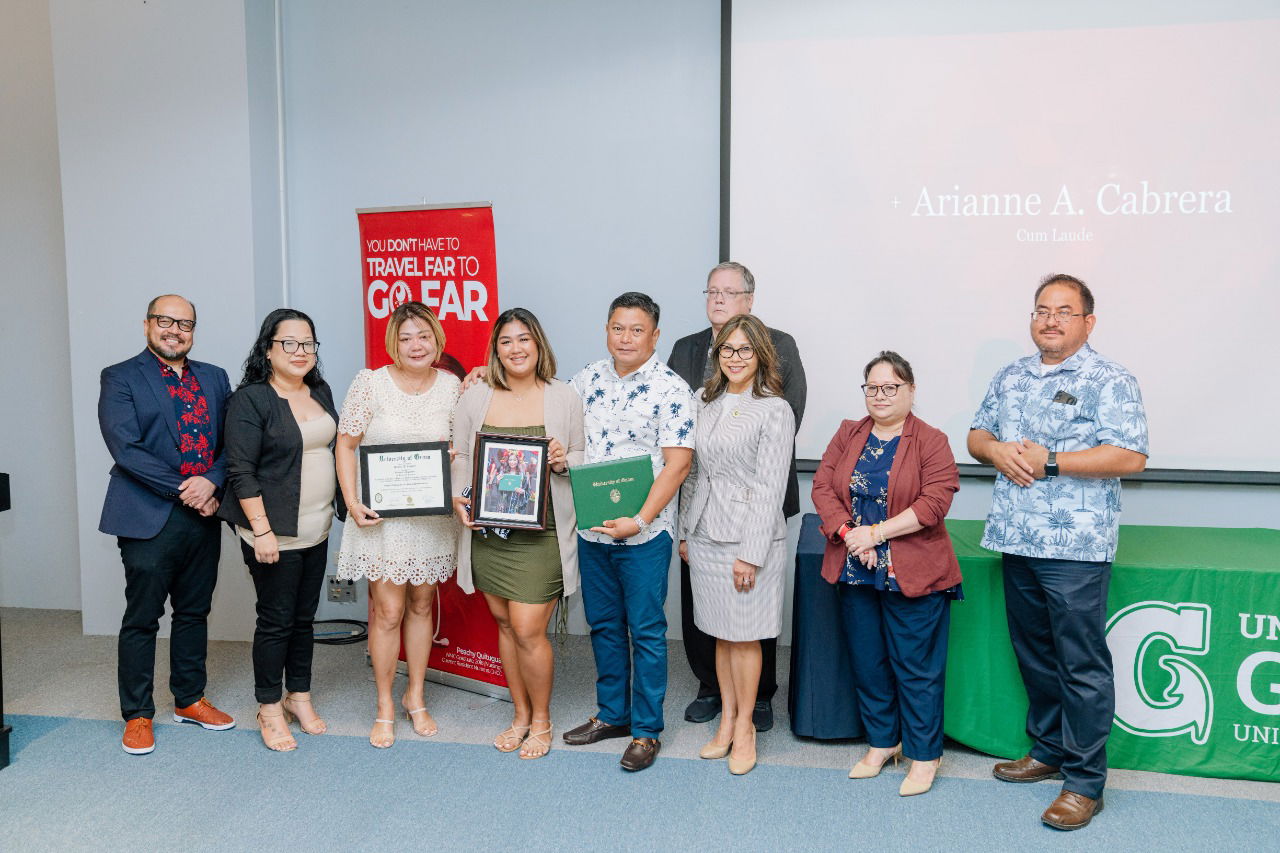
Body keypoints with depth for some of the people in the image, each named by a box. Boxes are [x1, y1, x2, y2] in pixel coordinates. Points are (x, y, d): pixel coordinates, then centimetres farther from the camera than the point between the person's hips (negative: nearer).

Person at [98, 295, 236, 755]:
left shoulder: (215, 378, 11)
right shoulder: (120, 378, -2)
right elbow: (126, 448, -13)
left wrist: (211, 482, -13)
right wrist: (182, 489, -15)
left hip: (203, 515, 5)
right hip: (149, 518, -4)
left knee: (194, 613, 14)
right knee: (141, 618, 4)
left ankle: (190, 699, 29)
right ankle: (137, 715, 17)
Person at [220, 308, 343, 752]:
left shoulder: (320, 391, 8)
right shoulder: (250, 399, -12)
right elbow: (241, 471, -16)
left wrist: (340, 507, 14)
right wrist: (261, 529, -20)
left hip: (316, 529, 6)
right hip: (274, 532, -6)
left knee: (304, 616, 15)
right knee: (276, 620, 3)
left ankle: (300, 697, 29)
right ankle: (269, 708, 19)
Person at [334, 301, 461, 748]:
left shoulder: (452, 386, 2)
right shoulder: (370, 383, -7)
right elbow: (346, 444, -3)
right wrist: (352, 502, -12)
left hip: (433, 515, 3)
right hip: (381, 514, -3)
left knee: (422, 604, 13)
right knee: (388, 610, -1)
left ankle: (415, 695, 30)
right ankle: (384, 707, 17)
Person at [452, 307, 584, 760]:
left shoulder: (563, 397, 0)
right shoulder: (475, 397, 4)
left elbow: (585, 461, 7)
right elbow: (459, 457, 9)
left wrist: (563, 460, -14)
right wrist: (458, 498, -7)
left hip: (540, 533, -3)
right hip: (487, 530, 3)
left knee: (528, 631, -5)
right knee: (504, 624, 13)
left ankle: (541, 720, 20)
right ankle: (520, 715, 32)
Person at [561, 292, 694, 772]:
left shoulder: (670, 388, -10)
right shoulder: (587, 380, 7)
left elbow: (678, 464, -14)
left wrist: (639, 521, -20)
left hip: (644, 531, -5)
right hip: (591, 528, 6)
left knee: (645, 630, 5)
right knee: (603, 624, 16)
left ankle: (646, 729, 19)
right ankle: (611, 713, 33)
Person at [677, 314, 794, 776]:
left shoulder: (774, 410, -9)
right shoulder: (707, 404, 9)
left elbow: (769, 488, -12)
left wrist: (752, 554, -15)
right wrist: (684, 532, 13)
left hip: (749, 536, -5)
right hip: (706, 535, 5)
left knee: (745, 636, 5)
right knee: (720, 634, 14)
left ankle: (745, 726, 21)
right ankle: (726, 721, 27)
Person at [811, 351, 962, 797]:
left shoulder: (931, 442, -5)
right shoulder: (848, 435, 9)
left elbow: (935, 502, -15)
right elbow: (822, 486, 2)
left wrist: (877, 533, -18)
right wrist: (847, 533, -13)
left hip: (912, 575, -5)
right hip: (855, 572, 5)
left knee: (916, 668, 4)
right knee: (867, 663, 15)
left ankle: (924, 754, 20)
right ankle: (882, 742, 32)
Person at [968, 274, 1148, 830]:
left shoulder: (1109, 382, -6)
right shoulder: (1010, 378, 14)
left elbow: (1130, 457, -15)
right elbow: (977, 435, 19)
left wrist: (1049, 460, -17)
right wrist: (997, 451, -4)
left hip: (1076, 548, -6)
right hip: (1016, 540, 7)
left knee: (1081, 664, 0)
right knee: (1034, 654, 17)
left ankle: (1084, 781, 11)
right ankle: (1048, 750, 33)